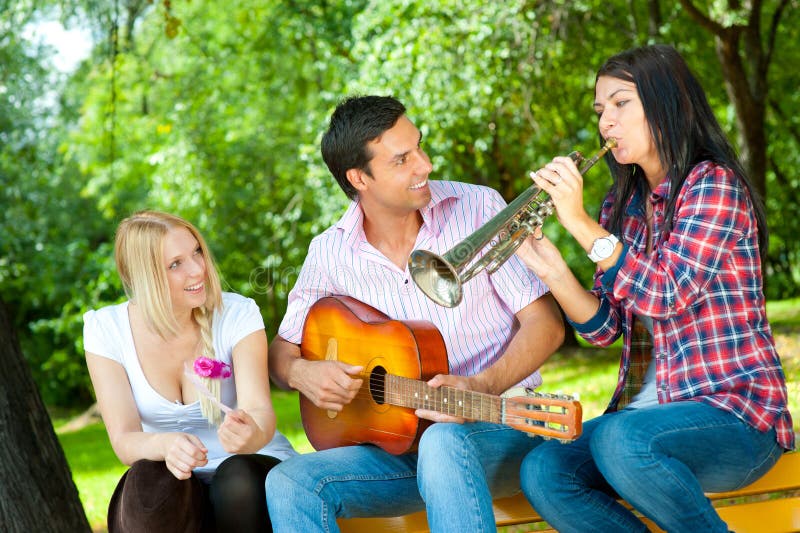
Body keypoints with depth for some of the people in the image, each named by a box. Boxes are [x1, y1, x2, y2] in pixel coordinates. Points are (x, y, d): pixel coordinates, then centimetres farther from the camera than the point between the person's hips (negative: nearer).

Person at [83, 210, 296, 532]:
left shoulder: (237, 315, -10)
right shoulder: (106, 329, -8)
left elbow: (259, 409, -23)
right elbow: (123, 439, -16)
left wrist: (253, 435, -48)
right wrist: (165, 445, -41)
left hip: (251, 472, 0)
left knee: (238, 478, -35)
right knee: (149, 481, -33)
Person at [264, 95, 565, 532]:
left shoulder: (478, 209, -3)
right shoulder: (331, 253, 3)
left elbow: (545, 323, -5)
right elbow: (281, 351, 13)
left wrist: (482, 387, -23)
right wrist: (301, 373, -12)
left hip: (496, 426, -3)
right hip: (397, 441, 3)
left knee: (444, 443, -39)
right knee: (288, 483, -22)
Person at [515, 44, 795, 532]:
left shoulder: (713, 183, -7)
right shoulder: (622, 206, 14)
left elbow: (667, 294, -20)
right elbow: (604, 327, 7)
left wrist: (579, 221, -18)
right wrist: (550, 268, -10)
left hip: (736, 414, -7)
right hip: (648, 407, 7)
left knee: (620, 440, -36)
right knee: (542, 472, -19)